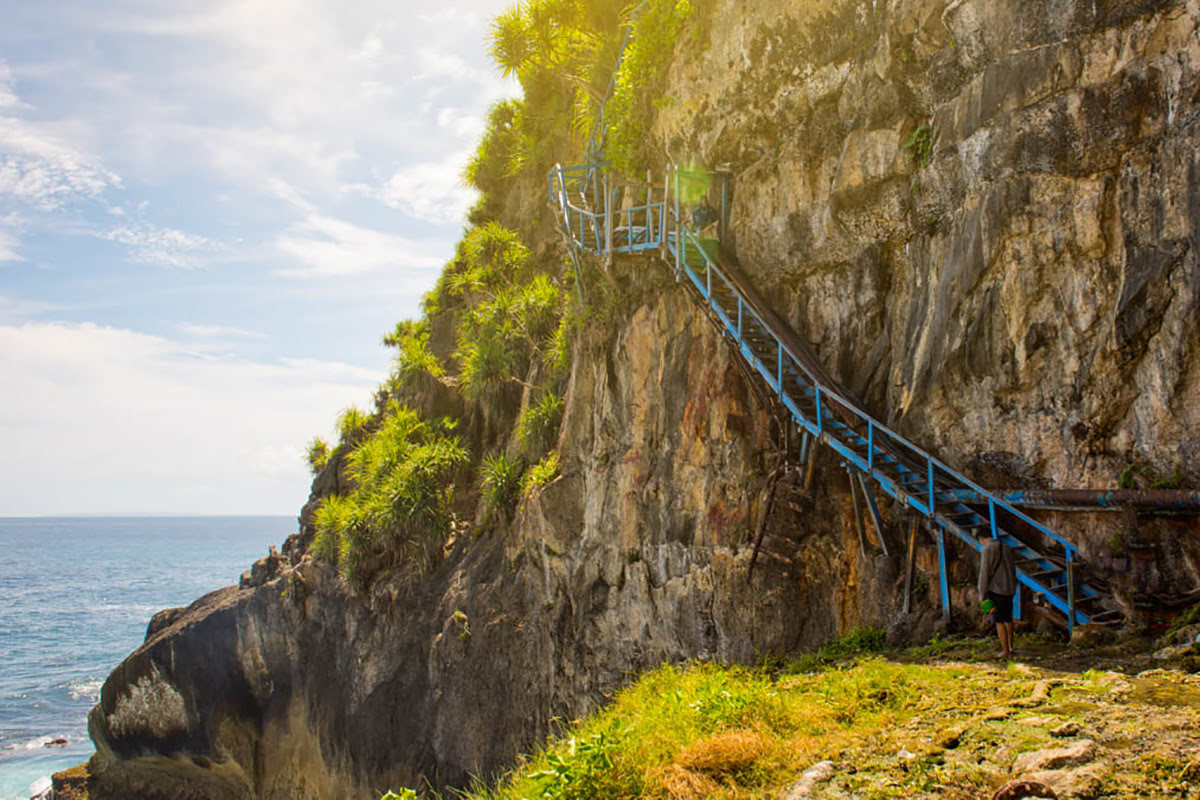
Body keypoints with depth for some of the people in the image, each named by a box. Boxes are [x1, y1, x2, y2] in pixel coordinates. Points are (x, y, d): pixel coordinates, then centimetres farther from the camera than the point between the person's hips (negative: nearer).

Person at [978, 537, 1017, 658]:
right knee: (1008, 618, 18)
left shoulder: (987, 549, -11)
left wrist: (982, 595, -10)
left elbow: (984, 573, -14)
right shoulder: (1006, 548, 11)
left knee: (999, 621, -1)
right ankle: (1010, 646, 27)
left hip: (995, 590, -7)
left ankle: (1005, 650, 1)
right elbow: (1013, 570, 16)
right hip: (1009, 590, 7)